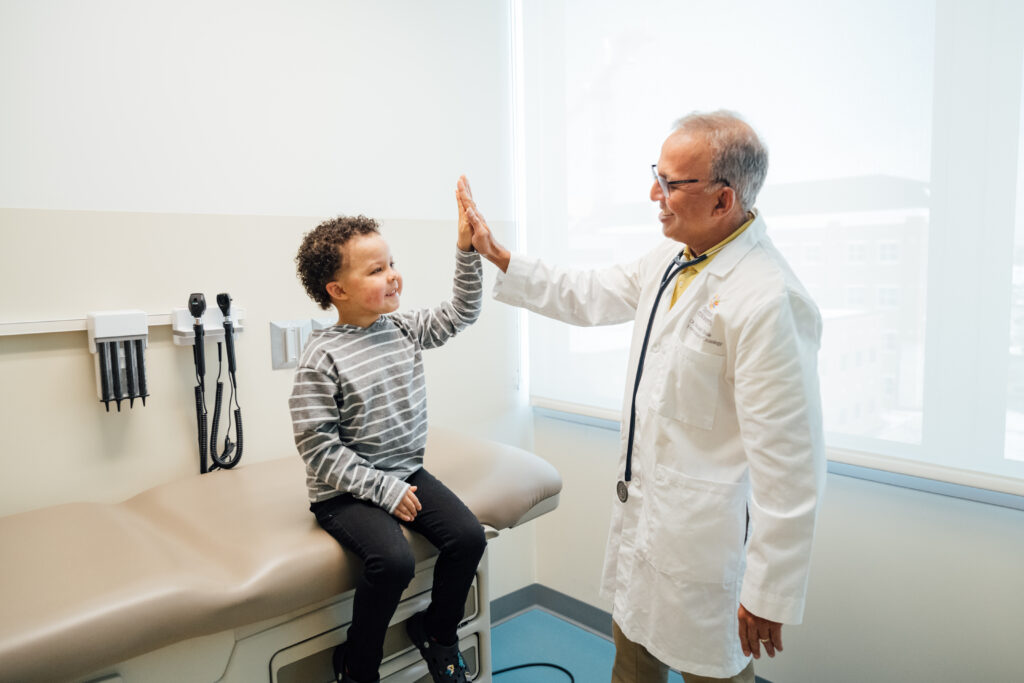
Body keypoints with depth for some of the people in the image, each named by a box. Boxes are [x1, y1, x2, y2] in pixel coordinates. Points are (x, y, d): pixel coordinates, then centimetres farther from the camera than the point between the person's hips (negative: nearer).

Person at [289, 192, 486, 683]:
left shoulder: (403, 328, 3)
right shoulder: (322, 356, -16)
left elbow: (461, 312, 7)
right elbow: (317, 445, -17)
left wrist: (467, 250, -6)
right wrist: (383, 487, -18)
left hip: (406, 472, 6)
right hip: (347, 491, -6)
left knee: (469, 536, -11)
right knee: (394, 561, -27)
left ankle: (436, 629, 19)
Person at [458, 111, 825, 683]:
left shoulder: (769, 301, -28)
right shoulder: (673, 258, 1)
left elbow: (790, 464, -26)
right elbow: (589, 296, 16)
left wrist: (770, 595, -19)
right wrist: (499, 257, 15)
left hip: (705, 537, -8)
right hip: (643, 507, 8)